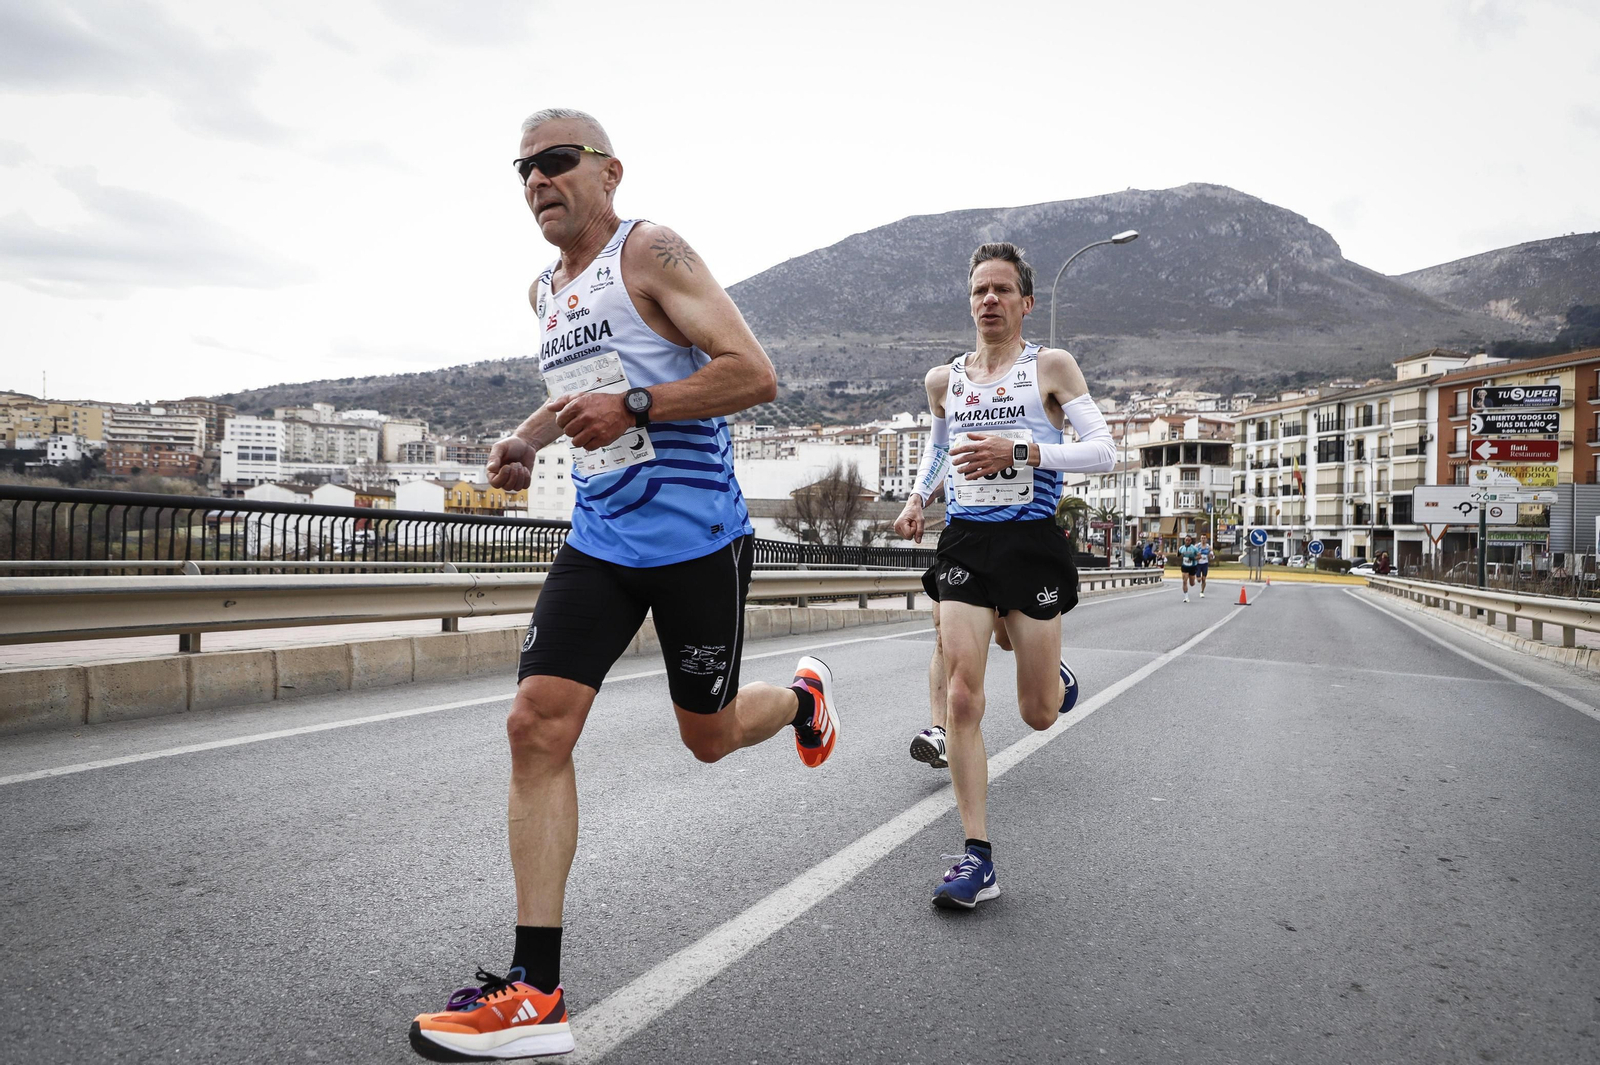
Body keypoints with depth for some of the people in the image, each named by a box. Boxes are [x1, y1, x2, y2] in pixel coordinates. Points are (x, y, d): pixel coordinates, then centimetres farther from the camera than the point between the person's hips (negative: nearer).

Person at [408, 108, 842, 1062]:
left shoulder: (652, 253, -8)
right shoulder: (547, 291, 15)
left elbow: (756, 375, -16)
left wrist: (633, 406, -23)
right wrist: (527, 437, 15)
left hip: (698, 537, -6)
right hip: (600, 543, 7)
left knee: (708, 736, 7)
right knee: (537, 725, -8)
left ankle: (802, 697, 44)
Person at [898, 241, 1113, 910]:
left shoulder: (1051, 366, 0)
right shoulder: (944, 380, 12)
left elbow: (1104, 452, -9)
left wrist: (1020, 449, -20)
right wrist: (919, 494, 18)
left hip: (1032, 544, -2)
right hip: (963, 543, 3)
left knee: (1038, 714, 6)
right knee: (961, 699, -10)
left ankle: (1056, 674, 45)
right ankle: (977, 857, -1)